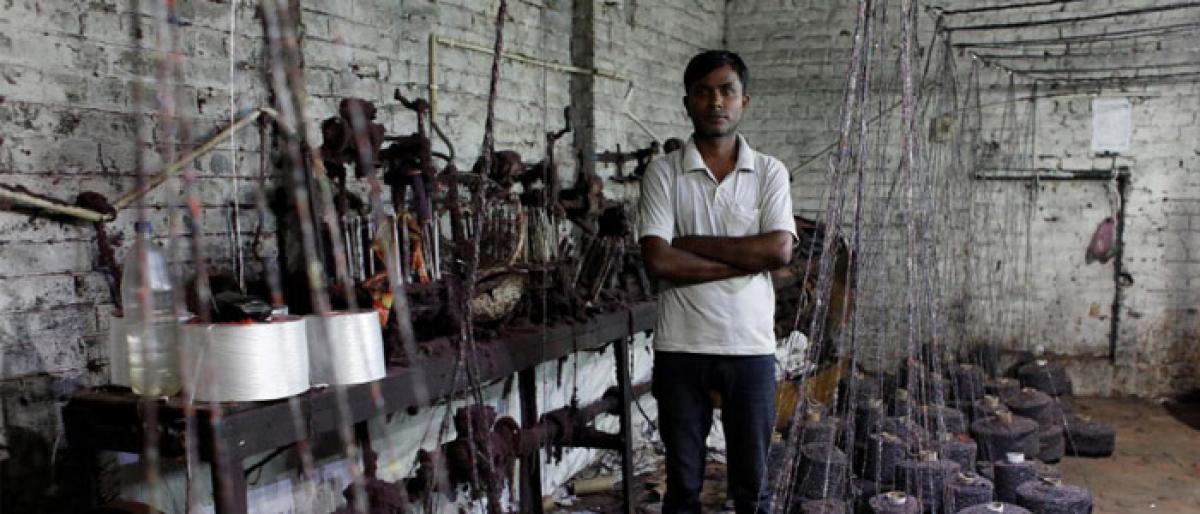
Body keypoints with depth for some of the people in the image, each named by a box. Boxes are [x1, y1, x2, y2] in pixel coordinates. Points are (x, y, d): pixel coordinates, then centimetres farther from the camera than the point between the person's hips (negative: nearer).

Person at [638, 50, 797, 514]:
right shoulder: (664, 173, 0)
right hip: (680, 348, -1)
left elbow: (779, 250, -11)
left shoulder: (770, 172, 3)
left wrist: (695, 243, -11)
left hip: (750, 347, 1)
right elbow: (658, 260, -12)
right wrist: (748, 259, -12)